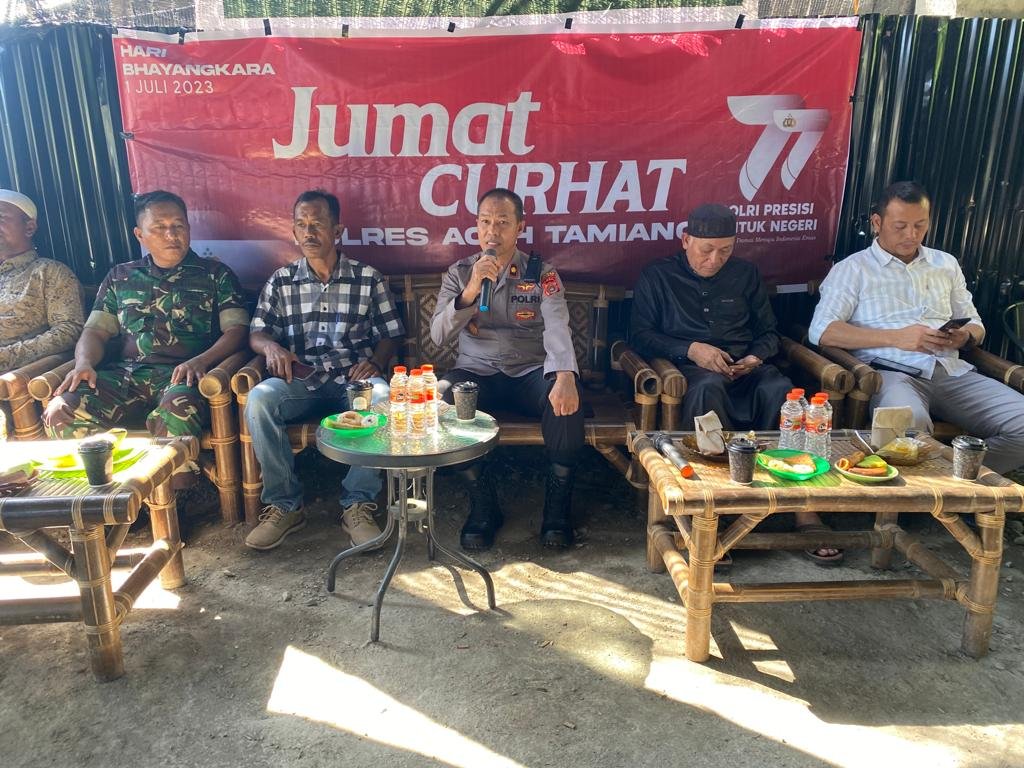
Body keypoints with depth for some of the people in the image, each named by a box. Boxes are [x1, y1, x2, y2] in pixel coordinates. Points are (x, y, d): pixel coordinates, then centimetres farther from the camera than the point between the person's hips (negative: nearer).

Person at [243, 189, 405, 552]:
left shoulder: (368, 277, 10)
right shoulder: (281, 281, 14)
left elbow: (390, 334, 10)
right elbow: (257, 333, 10)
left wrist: (376, 361, -12)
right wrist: (271, 347, -14)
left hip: (353, 380, -1)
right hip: (301, 382, 2)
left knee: (383, 396, -35)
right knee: (259, 398, -31)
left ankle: (357, 504, -22)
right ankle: (284, 505, -15)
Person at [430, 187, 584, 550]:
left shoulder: (542, 273, 3)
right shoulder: (459, 272, 7)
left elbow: (557, 328, -16)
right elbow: (438, 336, -6)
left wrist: (565, 375, -36)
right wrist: (471, 290, -21)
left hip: (531, 372, -1)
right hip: (477, 372, 1)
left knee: (566, 397, -32)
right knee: (444, 395, -32)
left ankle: (558, 503, -10)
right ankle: (483, 503, -13)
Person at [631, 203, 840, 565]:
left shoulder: (746, 274, 22)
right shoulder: (657, 276, 12)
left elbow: (768, 332, 23)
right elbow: (639, 334, 3)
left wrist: (755, 359, -1)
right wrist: (691, 350, -11)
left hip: (745, 368, 3)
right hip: (690, 368, -3)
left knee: (780, 390, -33)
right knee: (708, 387, -40)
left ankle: (804, 510, -35)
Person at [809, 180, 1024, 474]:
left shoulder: (946, 264, 24)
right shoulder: (852, 269, 7)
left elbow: (975, 324, 28)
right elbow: (821, 331, -7)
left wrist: (965, 336, 1)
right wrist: (896, 337, -14)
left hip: (953, 372, 6)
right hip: (891, 372, -5)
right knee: (909, 423, -39)